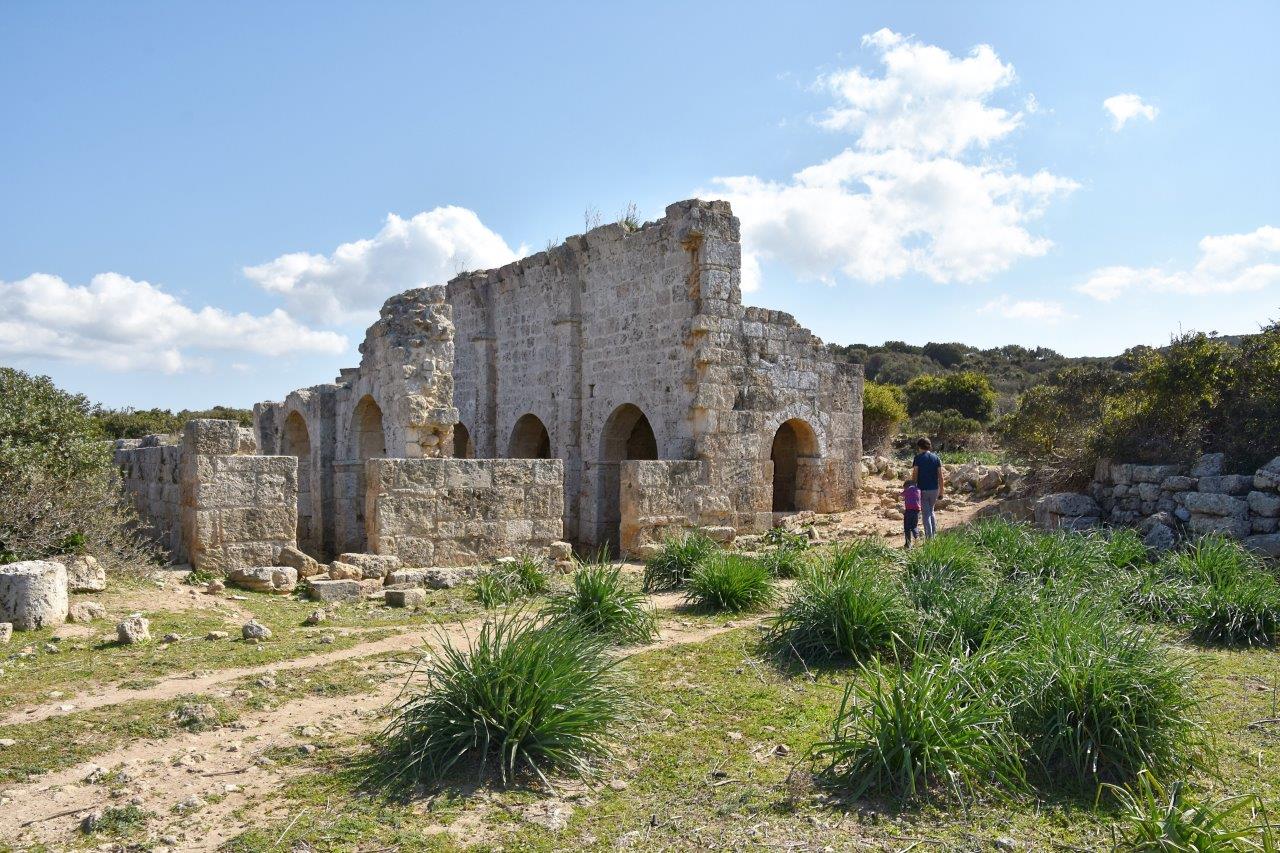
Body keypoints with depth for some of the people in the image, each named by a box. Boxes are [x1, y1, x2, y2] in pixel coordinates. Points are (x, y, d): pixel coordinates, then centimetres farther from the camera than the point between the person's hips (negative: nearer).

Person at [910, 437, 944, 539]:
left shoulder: (918, 458, -7)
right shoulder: (936, 458, 4)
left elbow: (914, 475, -9)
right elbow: (940, 476, 3)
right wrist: (941, 492, 8)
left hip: (922, 490, -4)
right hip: (934, 489, 4)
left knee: (925, 514, 2)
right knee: (930, 511, 23)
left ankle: (929, 537, -1)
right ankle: (934, 533, 19)